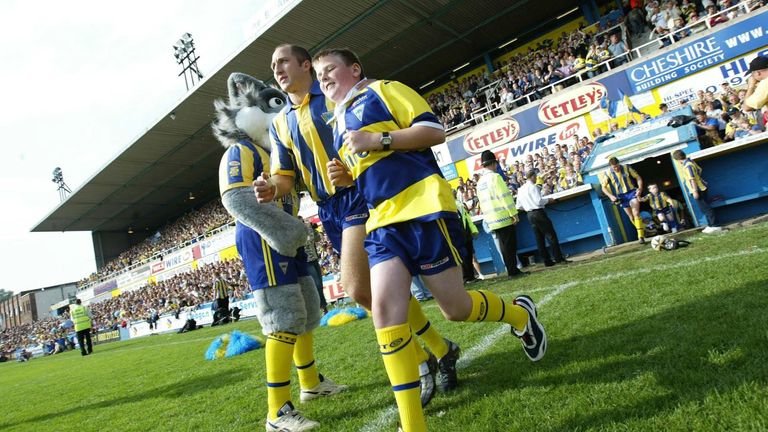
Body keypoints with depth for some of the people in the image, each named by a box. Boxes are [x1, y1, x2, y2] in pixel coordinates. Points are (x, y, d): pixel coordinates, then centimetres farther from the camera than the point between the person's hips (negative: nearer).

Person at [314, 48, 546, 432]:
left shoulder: (383, 91, 6)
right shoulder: (337, 124, 26)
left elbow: (434, 130, -4)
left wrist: (379, 140, -14)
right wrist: (344, 177, 10)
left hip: (423, 207, -6)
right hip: (382, 222, 6)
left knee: (454, 307, 1)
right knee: (384, 308, -13)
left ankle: (520, 314, 35)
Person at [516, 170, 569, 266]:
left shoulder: (520, 189, 10)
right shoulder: (533, 187, -11)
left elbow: (519, 206, 11)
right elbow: (539, 201, -18)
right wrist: (547, 200, -1)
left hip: (529, 215, 7)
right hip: (538, 213, -7)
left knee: (539, 238, 8)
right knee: (551, 235, -1)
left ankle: (547, 261, 9)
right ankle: (559, 258, -1)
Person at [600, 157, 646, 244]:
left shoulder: (627, 168, -5)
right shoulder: (607, 173, -6)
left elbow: (638, 177, 3)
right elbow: (604, 187, 1)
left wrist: (640, 188, -13)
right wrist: (611, 196, -14)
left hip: (632, 192, -2)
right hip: (621, 196, 2)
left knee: (636, 213, -16)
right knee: (631, 217, 8)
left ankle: (641, 236, -17)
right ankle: (642, 231, 28)